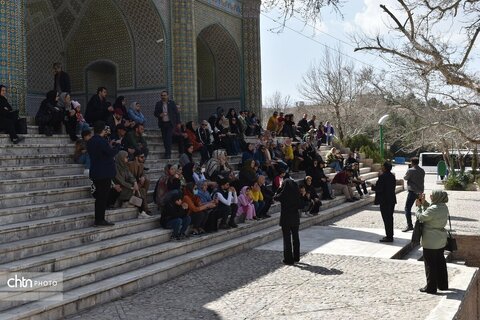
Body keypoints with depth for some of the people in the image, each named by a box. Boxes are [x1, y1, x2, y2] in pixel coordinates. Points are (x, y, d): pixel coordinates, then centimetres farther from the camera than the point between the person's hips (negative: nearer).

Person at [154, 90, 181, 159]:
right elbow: (155, 113, 8)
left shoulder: (172, 103, 2)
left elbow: (177, 113, 4)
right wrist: (159, 115, -14)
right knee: (164, 139, 4)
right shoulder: (158, 104, 7)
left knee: (168, 138, -12)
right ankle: (167, 152, 16)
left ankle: (168, 154, -10)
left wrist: (178, 123, 0)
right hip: (162, 124, 3)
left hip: (170, 123, -3)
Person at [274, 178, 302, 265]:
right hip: (295, 218, 5)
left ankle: (289, 259, 5)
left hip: (286, 219, -4)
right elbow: (300, 206, 0)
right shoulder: (296, 193, -5)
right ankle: (296, 257, 28)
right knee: (295, 237, 17)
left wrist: (280, 188, 8)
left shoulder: (283, 194, -16)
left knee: (287, 239, 3)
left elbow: (275, 197, 3)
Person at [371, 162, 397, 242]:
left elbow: (379, 189, -20)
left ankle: (389, 237, 0)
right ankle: (390, 235, 26)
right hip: (392, 199, 9)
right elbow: (392, 187, 13)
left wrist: (372, 186, -2)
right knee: (390, 218, 17)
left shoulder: (382, 177, -18)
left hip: (384, 201, -9)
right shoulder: (392, 176, 7)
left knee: (386, 218, -3)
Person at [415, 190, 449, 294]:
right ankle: (443, 285, 31)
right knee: (440, 262, 19)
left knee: (430, 264, 2)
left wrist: (418, 206, -2)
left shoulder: (433, 209, -26)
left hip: (430, 241, -9)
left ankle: (431, 288, 10)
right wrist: (424, 203, 6)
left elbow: (421, 217, -15)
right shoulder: (444, 207, 2)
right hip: (441, 239, 9)